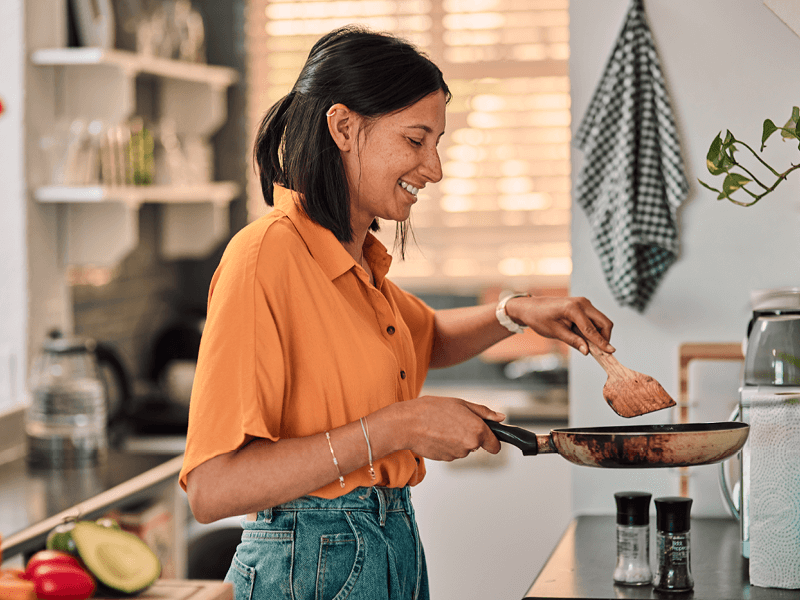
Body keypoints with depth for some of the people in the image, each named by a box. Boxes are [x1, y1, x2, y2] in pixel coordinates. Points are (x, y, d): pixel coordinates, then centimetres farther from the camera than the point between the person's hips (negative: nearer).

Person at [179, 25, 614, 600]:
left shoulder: (358, 259, 6)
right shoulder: (266, 256, -20)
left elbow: (428, 338, 30)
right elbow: (212, 489, -27)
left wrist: (516, 313, 10)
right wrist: (398, 427, -26)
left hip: (396, 550, 9)